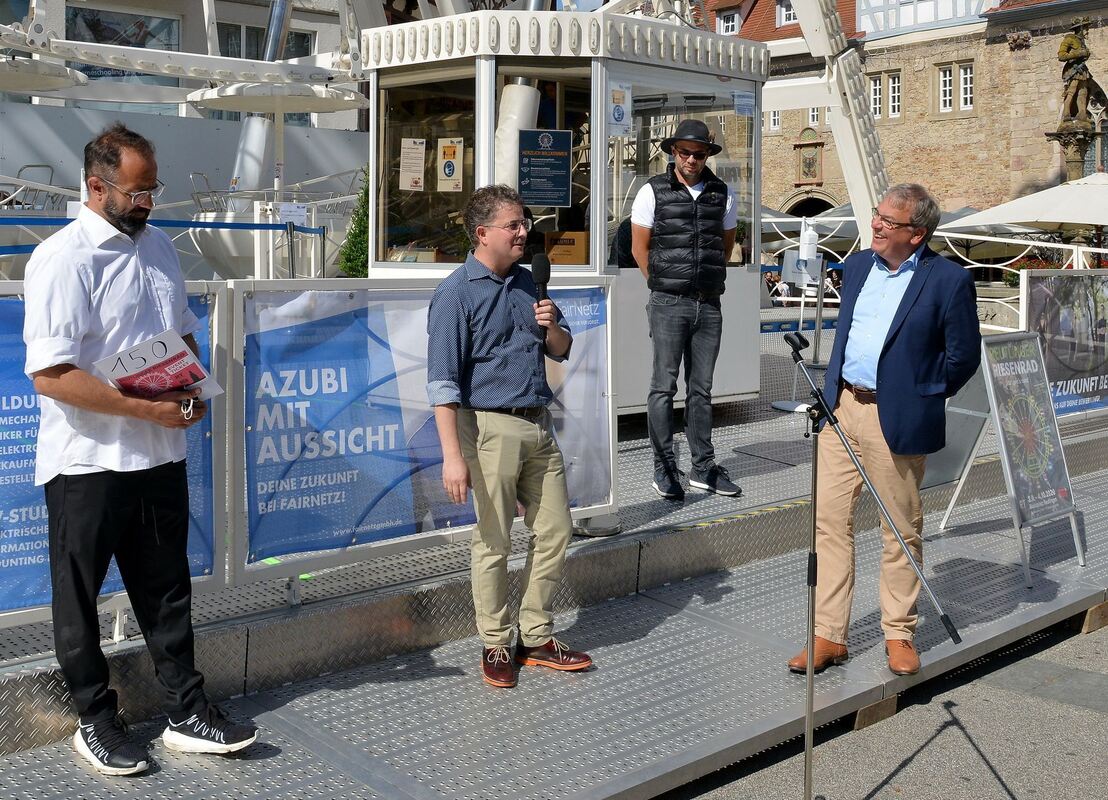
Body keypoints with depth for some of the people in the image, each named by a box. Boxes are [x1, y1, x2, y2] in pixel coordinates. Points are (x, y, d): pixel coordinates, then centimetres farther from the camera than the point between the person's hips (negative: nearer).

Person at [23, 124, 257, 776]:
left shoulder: (158, 245, 9)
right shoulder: (64, 259, -15)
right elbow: (50, 375, -21)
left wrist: (194, 390, 1)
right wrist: (146, 409, -23)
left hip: (161, 455, 7)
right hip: (88, 463, -6)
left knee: (167, 591, 14)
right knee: (79, 600, 10)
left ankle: (188, 712, 24)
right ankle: (97, 721, 25)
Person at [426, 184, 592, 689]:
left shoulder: (526, 282, 12)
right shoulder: (457, 293, -9)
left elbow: (562, 352, 20)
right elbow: (442, 382, -14)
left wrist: (552, 327, -4)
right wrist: (453, 456, -21)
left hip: (538, 425, 7)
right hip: (491, 428, -7)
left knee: (555, 531, 10)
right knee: (494, 542, 3)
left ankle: (536, 638, 24)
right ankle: (496, 646, 18)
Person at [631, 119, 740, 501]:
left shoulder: (723, 193, 9)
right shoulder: (653, 191, -2)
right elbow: (640, 247, 3)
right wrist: (664, 284, 7)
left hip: (709, 304, 4)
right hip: (668, 304, -4)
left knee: (701, 389, 9)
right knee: (664, 386, -1)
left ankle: (703, 467, 16)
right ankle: (664, 469, 6)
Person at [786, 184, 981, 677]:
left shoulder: (948, 280, -8)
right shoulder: (857, 266, 10)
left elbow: (964, 355, -3)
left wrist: (922, 396, 1)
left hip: (895, 422, -5)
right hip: (841, 409, 6)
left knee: (901, 532, 8)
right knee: (830, 521, 5)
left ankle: (899, 634, 23)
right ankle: (829, 636, 14)